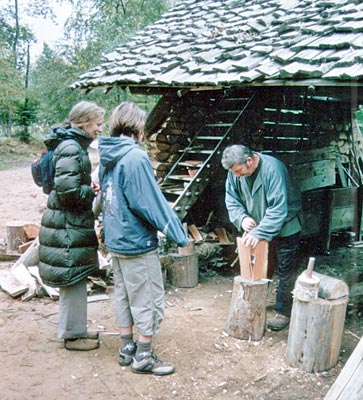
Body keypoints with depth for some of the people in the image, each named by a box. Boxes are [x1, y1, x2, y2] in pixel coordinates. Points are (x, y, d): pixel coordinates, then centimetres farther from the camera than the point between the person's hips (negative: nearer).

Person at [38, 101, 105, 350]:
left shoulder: (75, 145, 13)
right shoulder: (71, 148, -19)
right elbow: (68, 190, -25)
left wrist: (90, 188, 7)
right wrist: (93, 192, -11)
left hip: (72, 224, 10)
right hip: (68, 226, -10)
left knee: (74, 280, 18)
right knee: (73, 278, 1)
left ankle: (74, 329, 31)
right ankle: (73, 335, 14)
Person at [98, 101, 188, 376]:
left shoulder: (108, 158, 6)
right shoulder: (135, 157, -20)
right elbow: (151, 203, -21)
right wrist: (180, 235, -13)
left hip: (115, 241, 9)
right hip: (137, 242, -9)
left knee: (124, 296, 18)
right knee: (149, 300, 4)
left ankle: (127, 349, 30)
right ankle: (143, 357, 14)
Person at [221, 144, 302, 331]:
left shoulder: (272, 169, -32)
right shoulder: (235, 171, -12)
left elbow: (278, 209, -35)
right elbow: (231, 200, -5)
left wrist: (259, 232, -40)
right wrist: (242, 218, -25)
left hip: (285, 227, -6)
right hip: (256, 225, 6)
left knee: (285, 272, 3)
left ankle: (283, 312, 15)